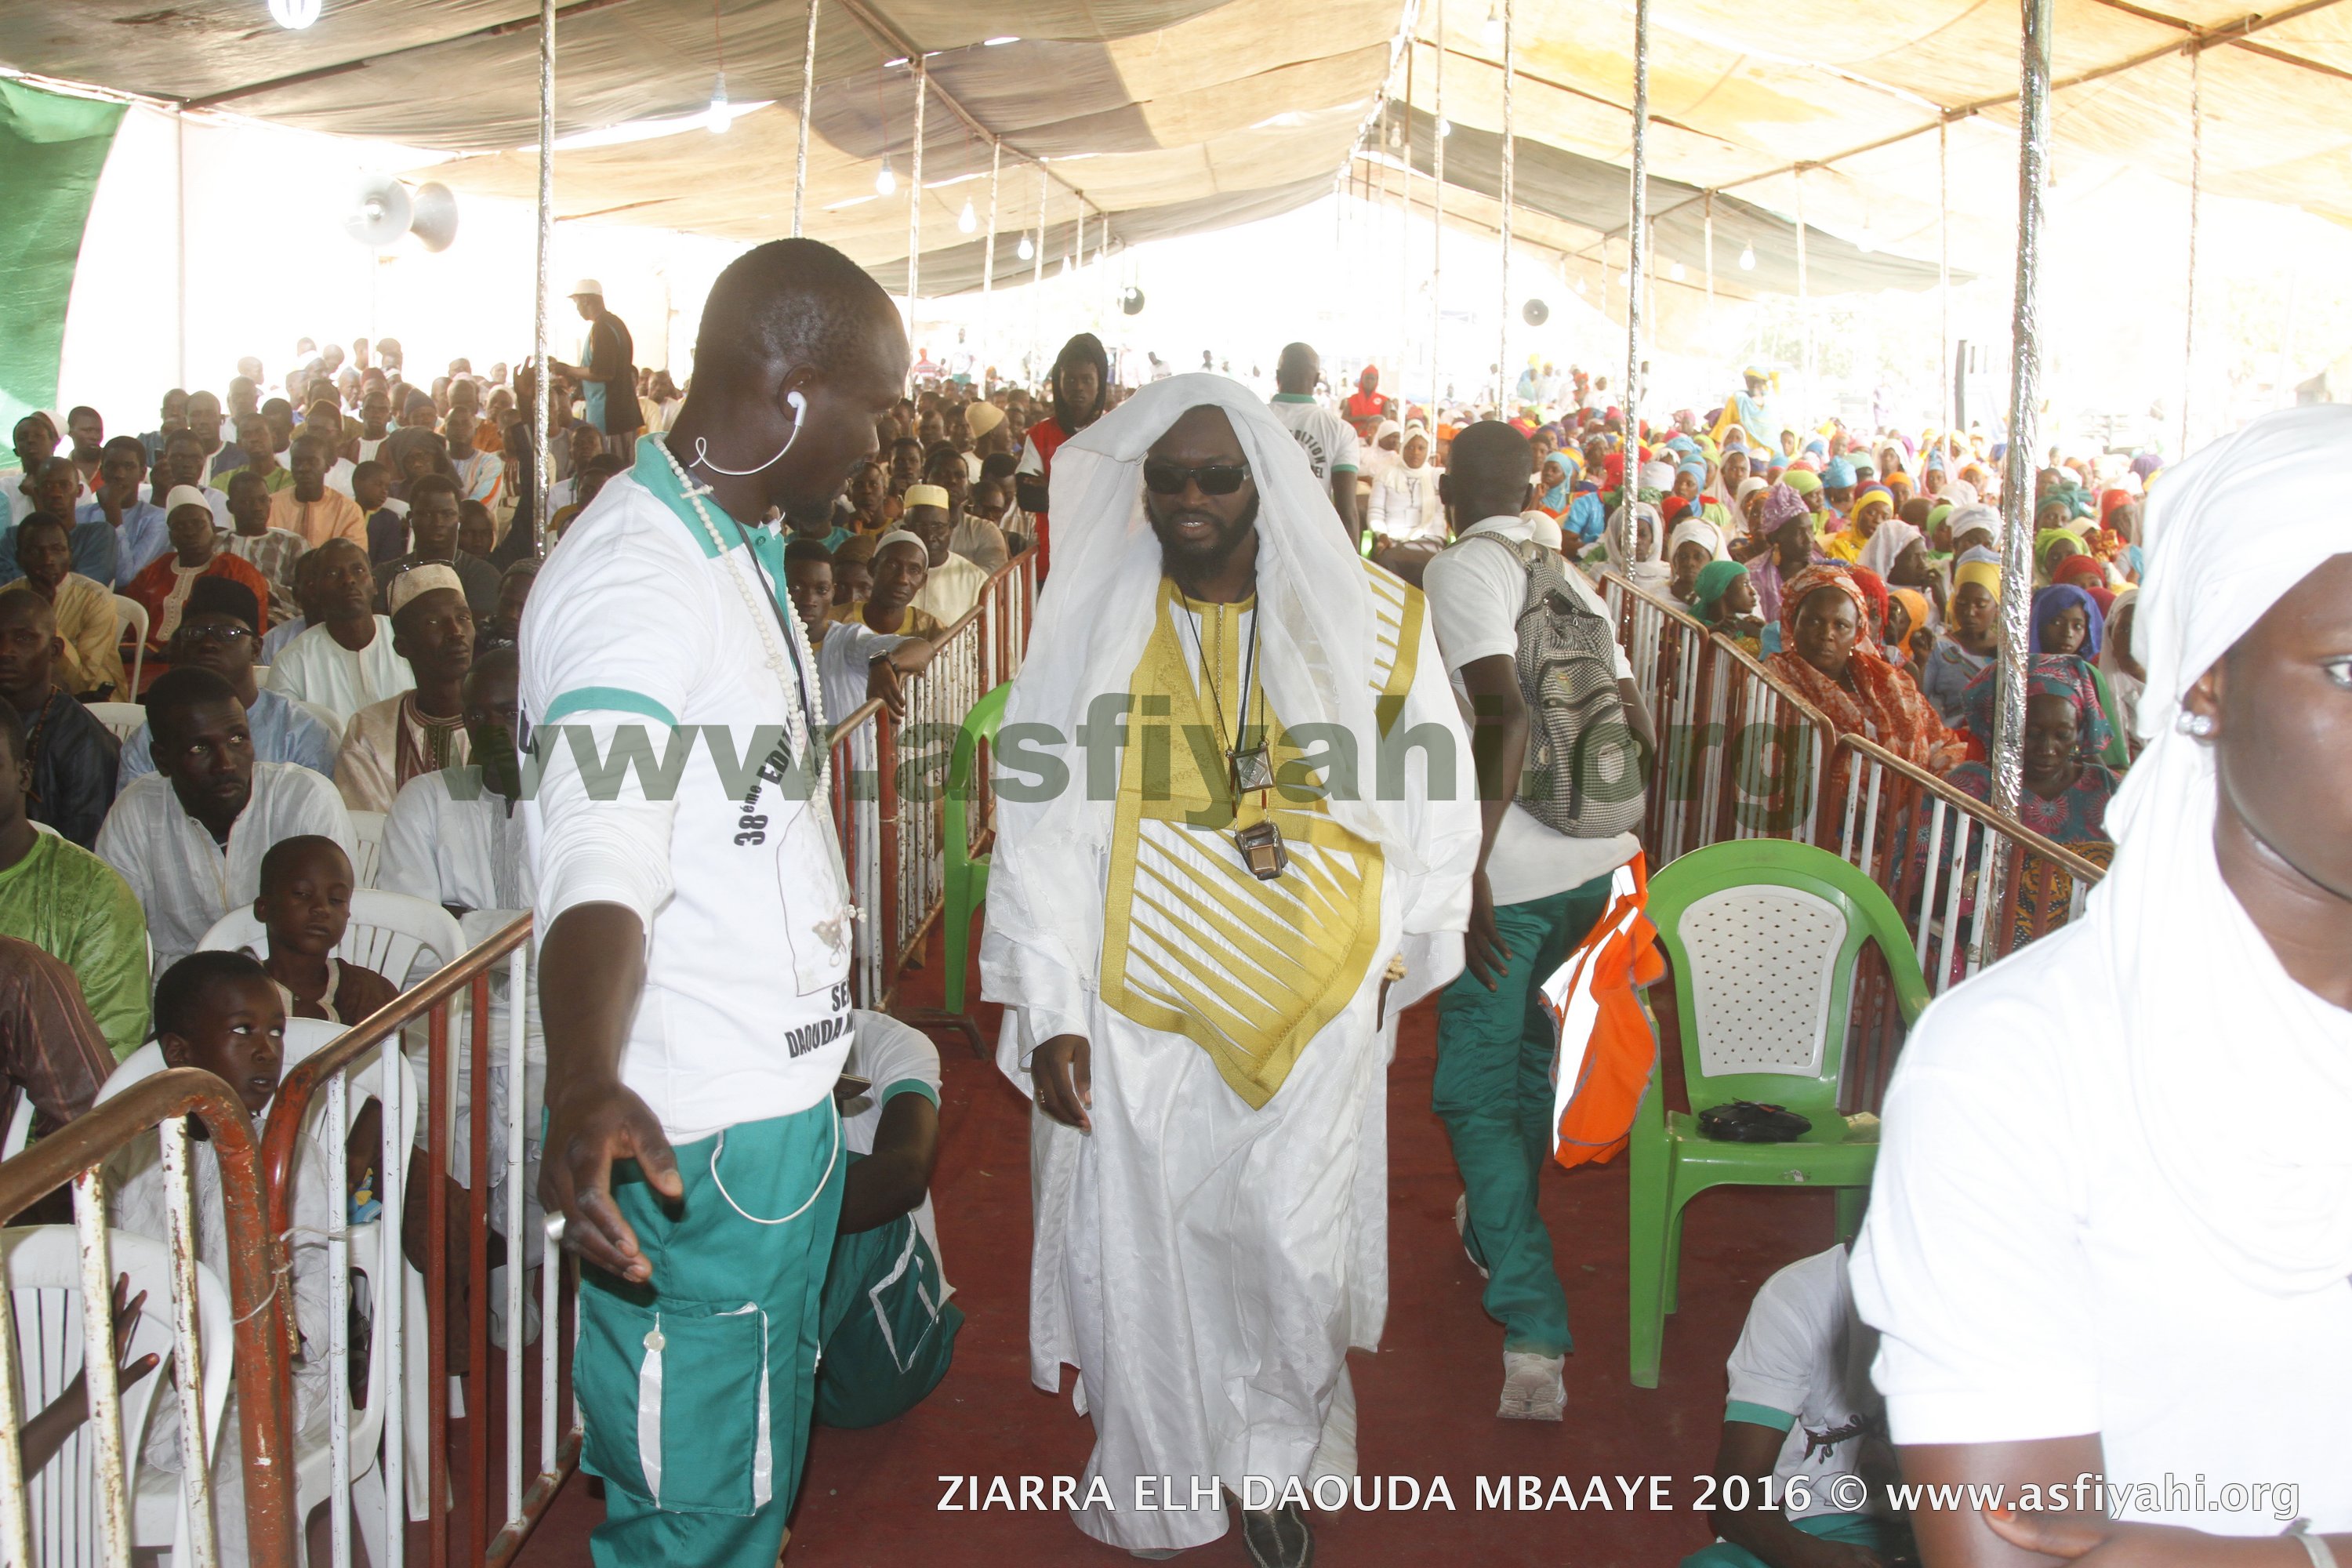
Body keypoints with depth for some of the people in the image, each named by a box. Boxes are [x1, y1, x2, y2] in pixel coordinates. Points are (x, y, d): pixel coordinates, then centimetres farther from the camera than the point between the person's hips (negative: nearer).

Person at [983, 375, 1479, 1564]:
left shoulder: (1369, 618, -3)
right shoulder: (1092, 624, -4)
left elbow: (1432, 800, 6)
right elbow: (1039, 830, -4)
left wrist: (1398, 947, 5)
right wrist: (1051, 1014, -7)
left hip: (1314, 1011, 1)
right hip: (1137, 1012, 0)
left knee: (1298, 1254, 10)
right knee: (1144, 1262, 9)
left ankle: (1277, 1459, 37)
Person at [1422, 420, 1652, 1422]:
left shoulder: (1458, 573, -10)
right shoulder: (1570, 580, 12)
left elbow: (1506, 714, -23)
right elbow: (1634, 724, 12)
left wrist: (1467, 871, -26)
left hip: (1508, 876, -7)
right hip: (1593, 863, 7)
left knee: (1475, 1093, 0)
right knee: (1525, 1038, 29)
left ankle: (1534, 1341, -9)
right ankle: (1495, 1228, 48)